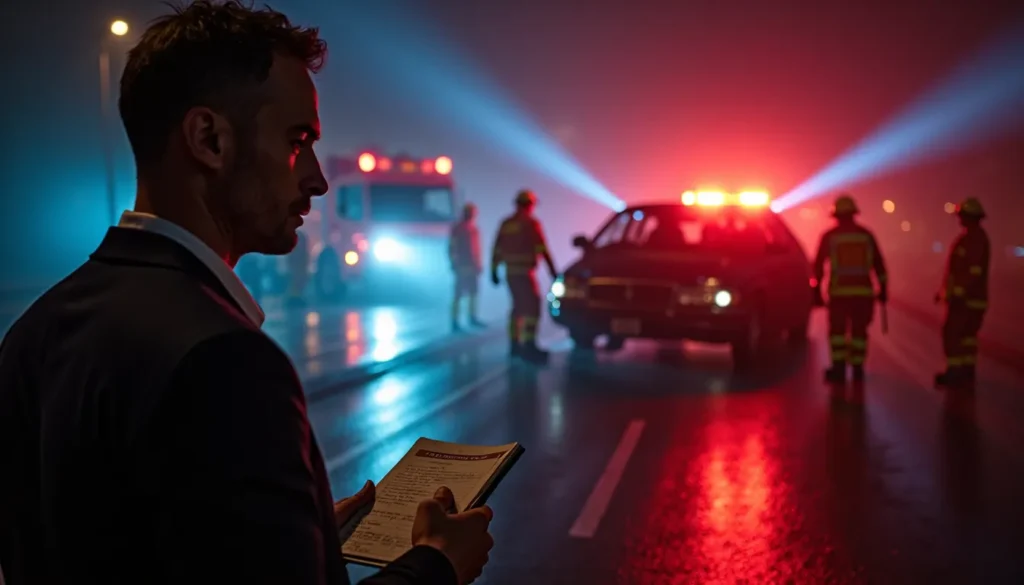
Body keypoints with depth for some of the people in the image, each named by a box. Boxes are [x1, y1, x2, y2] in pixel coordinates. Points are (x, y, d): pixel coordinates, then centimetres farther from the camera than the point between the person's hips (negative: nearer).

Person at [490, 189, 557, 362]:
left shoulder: (506, 223, 10)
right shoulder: (531, 223, -9)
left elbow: (497, 249, 11)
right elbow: (542, 249, -13)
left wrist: (494, 271, 18)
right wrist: (552, 270, -11)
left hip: (510, 273, 7)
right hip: (524, 273, -7)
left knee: (518, 307, 17)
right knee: (532, 307, -8)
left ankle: (515, 344, 18)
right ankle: (529, 346, -16)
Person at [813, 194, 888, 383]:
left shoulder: (829, 236, -1)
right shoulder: (866, 235, 5)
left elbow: (819, 265, -1)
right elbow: (879, 264, 6)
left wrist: (817, 290, 5)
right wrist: (883, 289, 12)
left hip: (839, 291, -2)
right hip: (863, 291, 2)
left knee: (837, 331, 9)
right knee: (859, 331, 13)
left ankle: (839, 367, -5)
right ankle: (857, 369, 11)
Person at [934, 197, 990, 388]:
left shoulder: (974, 238, -17)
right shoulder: (974, 237, 16)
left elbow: (975, 270, -24)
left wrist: (957, 293, -26)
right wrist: (945, 290, 21)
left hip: (966, 298, -10)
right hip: (968, 297, 10)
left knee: (951, 333, -9)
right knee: (966, 334, 11)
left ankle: (955, 372, -7)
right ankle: (966, 371, 15)